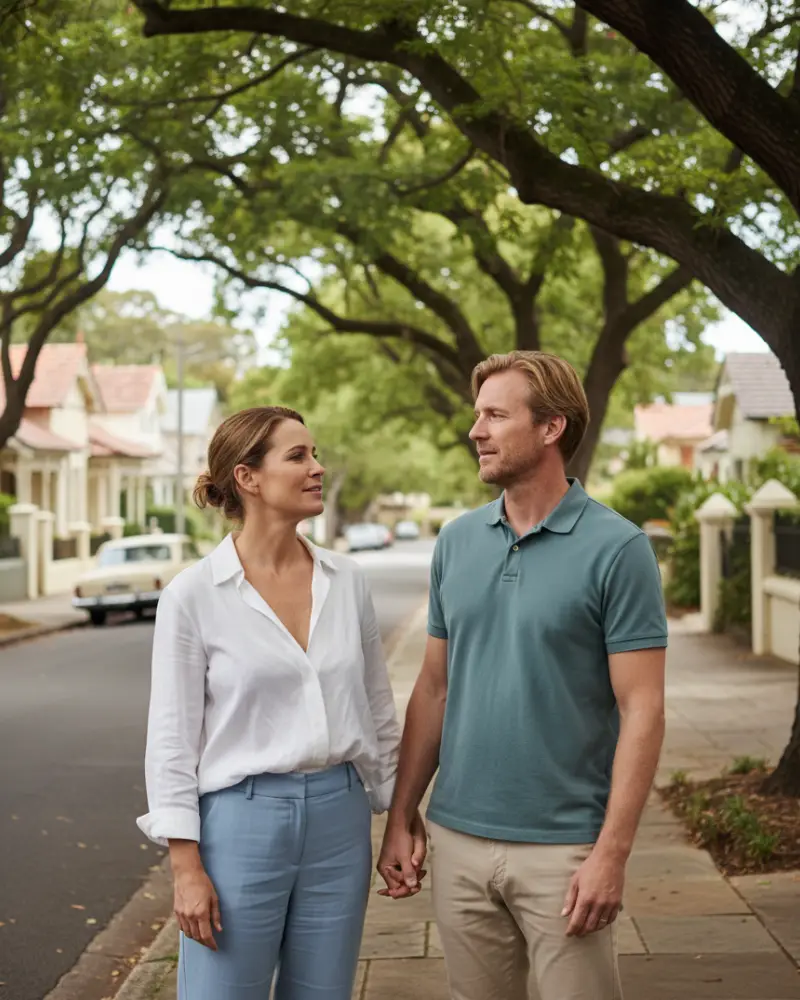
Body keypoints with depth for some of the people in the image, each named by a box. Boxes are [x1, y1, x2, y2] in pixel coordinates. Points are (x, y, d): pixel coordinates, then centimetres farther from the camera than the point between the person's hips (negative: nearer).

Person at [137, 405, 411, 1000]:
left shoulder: (346, 581, 4)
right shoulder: (194, 595, -8)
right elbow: (173, 738, -7)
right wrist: (187, 867, -10)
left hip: (339, 818, 4)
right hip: (239, 818, -4)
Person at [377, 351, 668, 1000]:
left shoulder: (617, 549, -9)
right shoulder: (457, 542, 7)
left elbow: (642, 710, -11)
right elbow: (434, 689, 12)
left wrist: (612, 853, -16)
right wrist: (401, 817, 8)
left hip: (564, 849, -5)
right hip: (459, 844, 5)